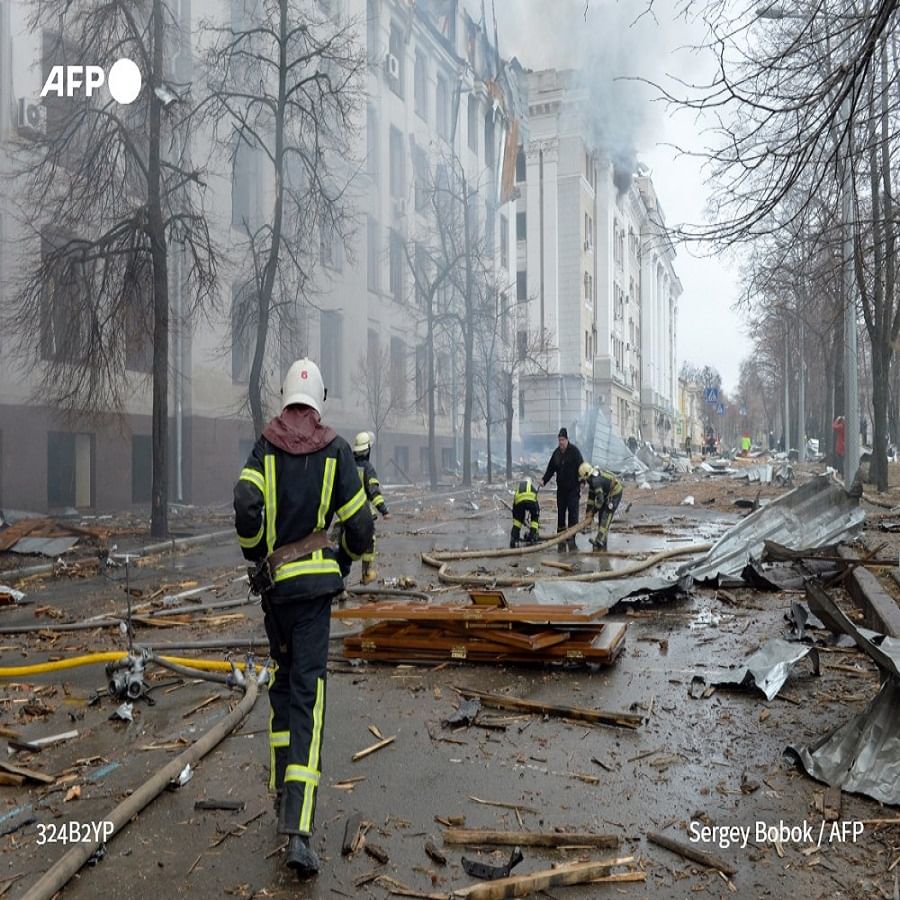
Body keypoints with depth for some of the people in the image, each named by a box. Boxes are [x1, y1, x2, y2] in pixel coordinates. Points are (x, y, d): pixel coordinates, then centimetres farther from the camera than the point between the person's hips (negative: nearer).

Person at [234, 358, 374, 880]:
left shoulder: (266, 447, 0)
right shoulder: (336, 450, -2)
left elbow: (246, 506, -15)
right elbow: (360, 526, -2)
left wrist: (255, 554, 2)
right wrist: (345, 561, 18)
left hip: (272, 581, 2)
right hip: (316, 581, -2)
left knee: (283, 678, 21)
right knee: (308, 691, -4)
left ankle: (282, 788, 31)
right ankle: (298, 829, -10)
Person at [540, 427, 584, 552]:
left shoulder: (574, 451, -8)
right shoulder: (556, 452, 7)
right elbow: (551, 468, 12)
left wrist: (581, 482, -20)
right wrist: (544, 480, -1)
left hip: (573, 488, -5)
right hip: (561, 488, 5)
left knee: (573, 513, -6)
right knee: (560, 513, 7)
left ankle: (571, 539, -2)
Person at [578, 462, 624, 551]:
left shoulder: (596, 481, -31)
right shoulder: (591, 479, 1)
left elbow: (600, 499, -27)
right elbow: (591, 495, 8)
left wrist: (593, 511, -12)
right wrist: (589, 511, 6)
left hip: (615, 493, -10)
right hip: (608, 494, 10)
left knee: (606, 517, -15)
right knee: (601, 516, 9)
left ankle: (600, 541, -17)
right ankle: (601, 544, 13)